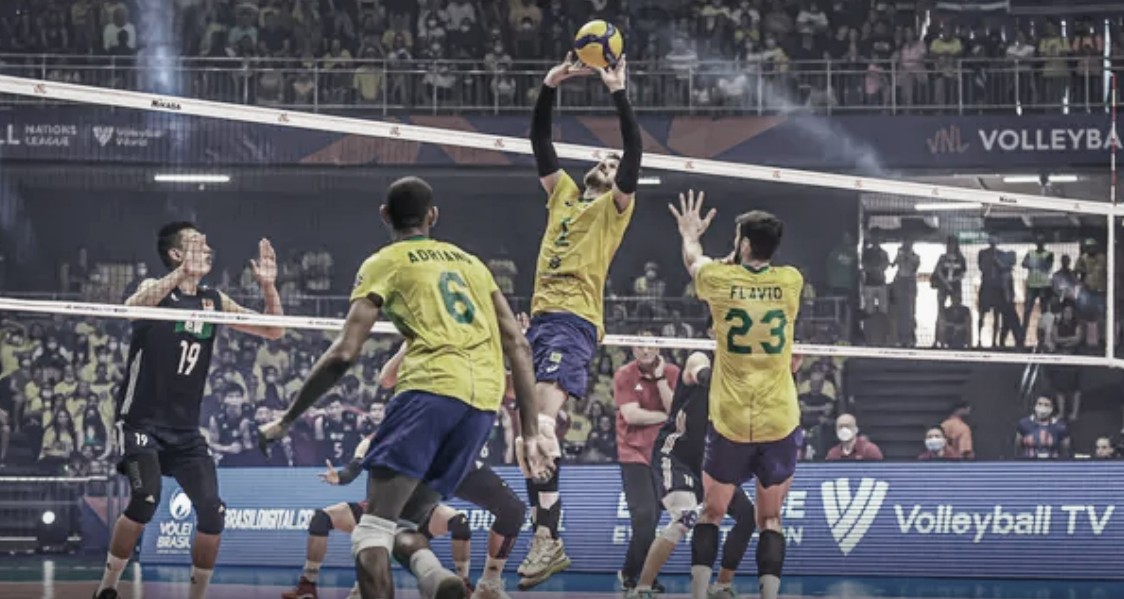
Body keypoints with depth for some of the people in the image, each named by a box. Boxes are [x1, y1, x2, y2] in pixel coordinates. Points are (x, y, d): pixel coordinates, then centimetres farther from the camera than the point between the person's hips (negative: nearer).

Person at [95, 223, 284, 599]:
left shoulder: (214, 300, 8)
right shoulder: (157, 289, -7)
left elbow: (273, 331, 9)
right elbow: (134, 304, -32)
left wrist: (268, 286, -9)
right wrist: (181, 274, -45)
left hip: (186, 430, 6)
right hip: (142, 422, -6)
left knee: (213, 513, -7)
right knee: (146, 498, -27)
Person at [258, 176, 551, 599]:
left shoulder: (386, 263, 12)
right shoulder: (470, 262, 27)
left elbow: (344, 354, 2)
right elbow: (519, 346, 19)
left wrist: (286, 420, 10)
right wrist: (531, 433, 19)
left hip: (432, 388, -5)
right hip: (484, 402, 5)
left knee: (374, 529, -4)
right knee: (404, 525, 15)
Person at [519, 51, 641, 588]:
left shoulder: (614, 206, 7)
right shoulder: (563, 194, 23)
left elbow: (634, 151, -6)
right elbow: (540, 141, 19)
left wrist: (619, 94, -10)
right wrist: (549, 87, 8)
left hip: (575, 319, -8)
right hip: (541, 316, 8)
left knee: (542, 418, -23)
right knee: (531, 427, 6)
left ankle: (547, 539, -29)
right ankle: (544, 539, 9)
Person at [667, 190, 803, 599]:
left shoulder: (721, 280, -5)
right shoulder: (790, 282, -2)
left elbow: (693, 260, 20)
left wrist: (690, 234, 41)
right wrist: (738, 257, 43)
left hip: (730, 423, -1)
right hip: (780, 423, 1)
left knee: (711, 514, 12)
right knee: (770, 520, 8)